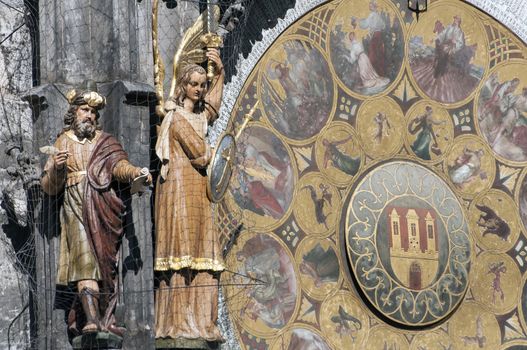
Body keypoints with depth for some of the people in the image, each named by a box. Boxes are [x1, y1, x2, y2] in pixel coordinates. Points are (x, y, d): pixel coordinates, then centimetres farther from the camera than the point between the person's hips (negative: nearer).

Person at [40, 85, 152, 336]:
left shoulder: (105, 141, 17)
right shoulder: (63, 142, 16)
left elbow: (119, 165, -2)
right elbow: (49, 188, 12)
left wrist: (136, 172, -24)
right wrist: (56, 168, -9)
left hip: (103, 208, 1)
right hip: (76, 208, -1)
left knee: (105, 264, -4)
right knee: (84, 260, -18)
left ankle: (104, 320, -2)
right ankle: (92, 320, -30)